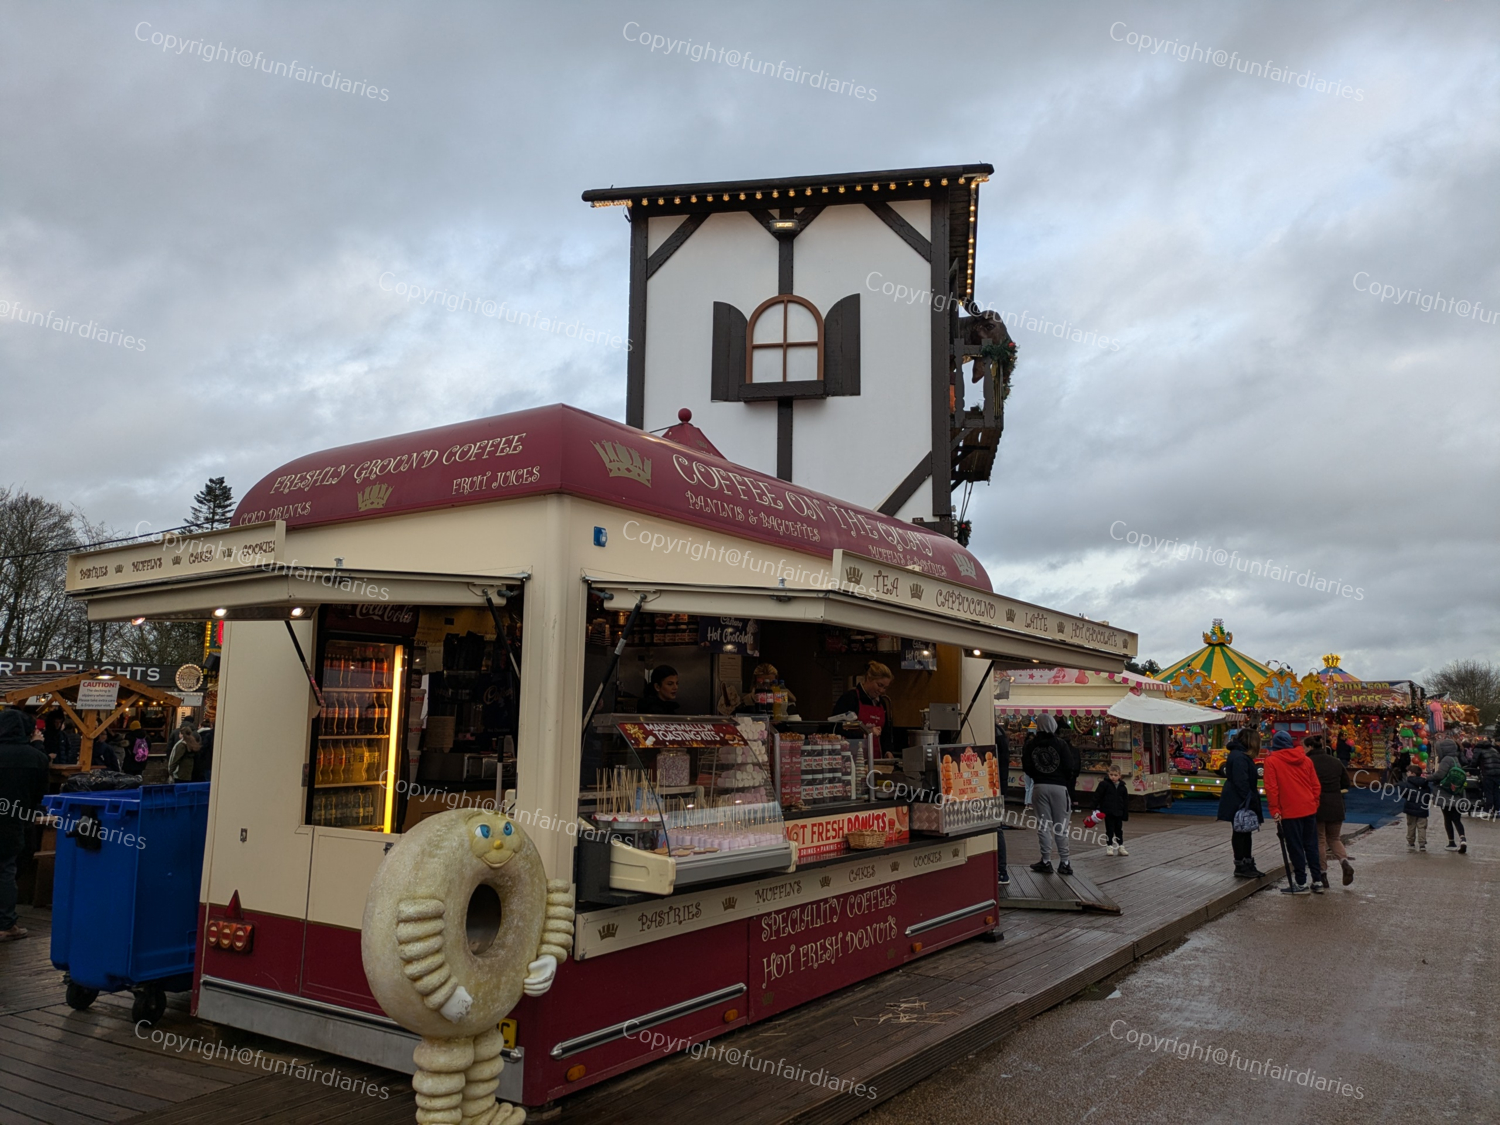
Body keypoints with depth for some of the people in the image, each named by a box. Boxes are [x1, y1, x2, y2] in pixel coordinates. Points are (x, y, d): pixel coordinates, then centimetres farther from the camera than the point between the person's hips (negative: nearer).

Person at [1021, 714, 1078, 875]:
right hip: (1059, 786, -1)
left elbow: (1026, 768, 0)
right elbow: (1070, 768, -7)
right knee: (1061, 825, 4)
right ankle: (1064, 862, 5)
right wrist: (1066, 781, 12)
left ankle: (1046, 861, 7)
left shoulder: (1030, 744, 0)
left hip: (1040, 786, 1)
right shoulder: (1061, 744, -6)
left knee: (1043, 824, 6)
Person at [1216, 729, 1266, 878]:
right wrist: (1247, 801, -23)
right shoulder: (1239, 757, -19)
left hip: (1242, 802, 10)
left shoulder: (1241, 755, 15)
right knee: (1240, 832, -2)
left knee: (1245, 832, 15)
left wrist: (1251, 801, 19)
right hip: (1239, 803, -10)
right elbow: (1241, 782, -24)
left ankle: (1247, 864, 22)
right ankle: (1240, 867, 5)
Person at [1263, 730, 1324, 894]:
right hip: (1309, 809, 5)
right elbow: (1316, 785, 9)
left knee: (1295, 848, 2)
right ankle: (1317, 881, 16)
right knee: (1311, 845, 13)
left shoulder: (1272, 761, -6)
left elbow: (1271, 789, -10)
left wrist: (1275, 811, -5)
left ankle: (1301, 883, 6)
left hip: (1290, 812, -5)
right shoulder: (1305, 759, 8)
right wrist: (1314, 804, 18)